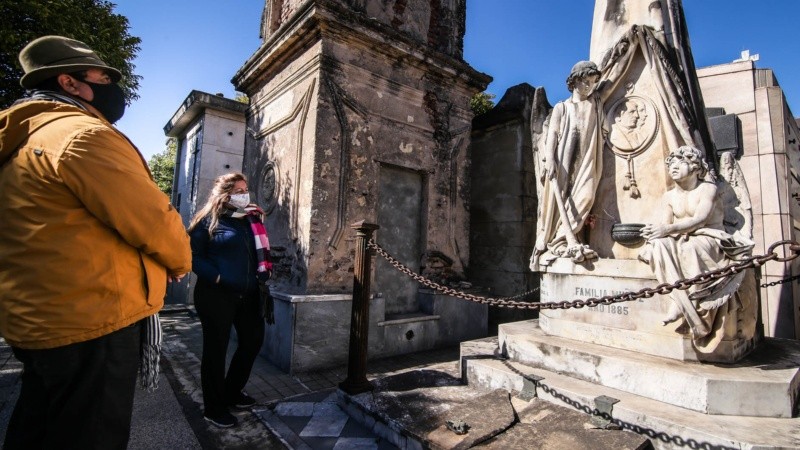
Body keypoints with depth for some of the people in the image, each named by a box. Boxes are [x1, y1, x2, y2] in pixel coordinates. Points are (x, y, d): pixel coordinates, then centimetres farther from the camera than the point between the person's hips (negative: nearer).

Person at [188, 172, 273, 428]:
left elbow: (261, 250, 17)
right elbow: (193, 255, -9)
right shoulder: (209, 220, -5)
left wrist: (265, 271, 3)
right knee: (216, 349, 6)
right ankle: (214, 407, 24)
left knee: (253, 341, 14)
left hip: (249, 294, 7)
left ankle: (232, 392, 36)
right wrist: (217, 278, -18)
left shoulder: (251, 219, 12)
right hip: (217, 295, -6)